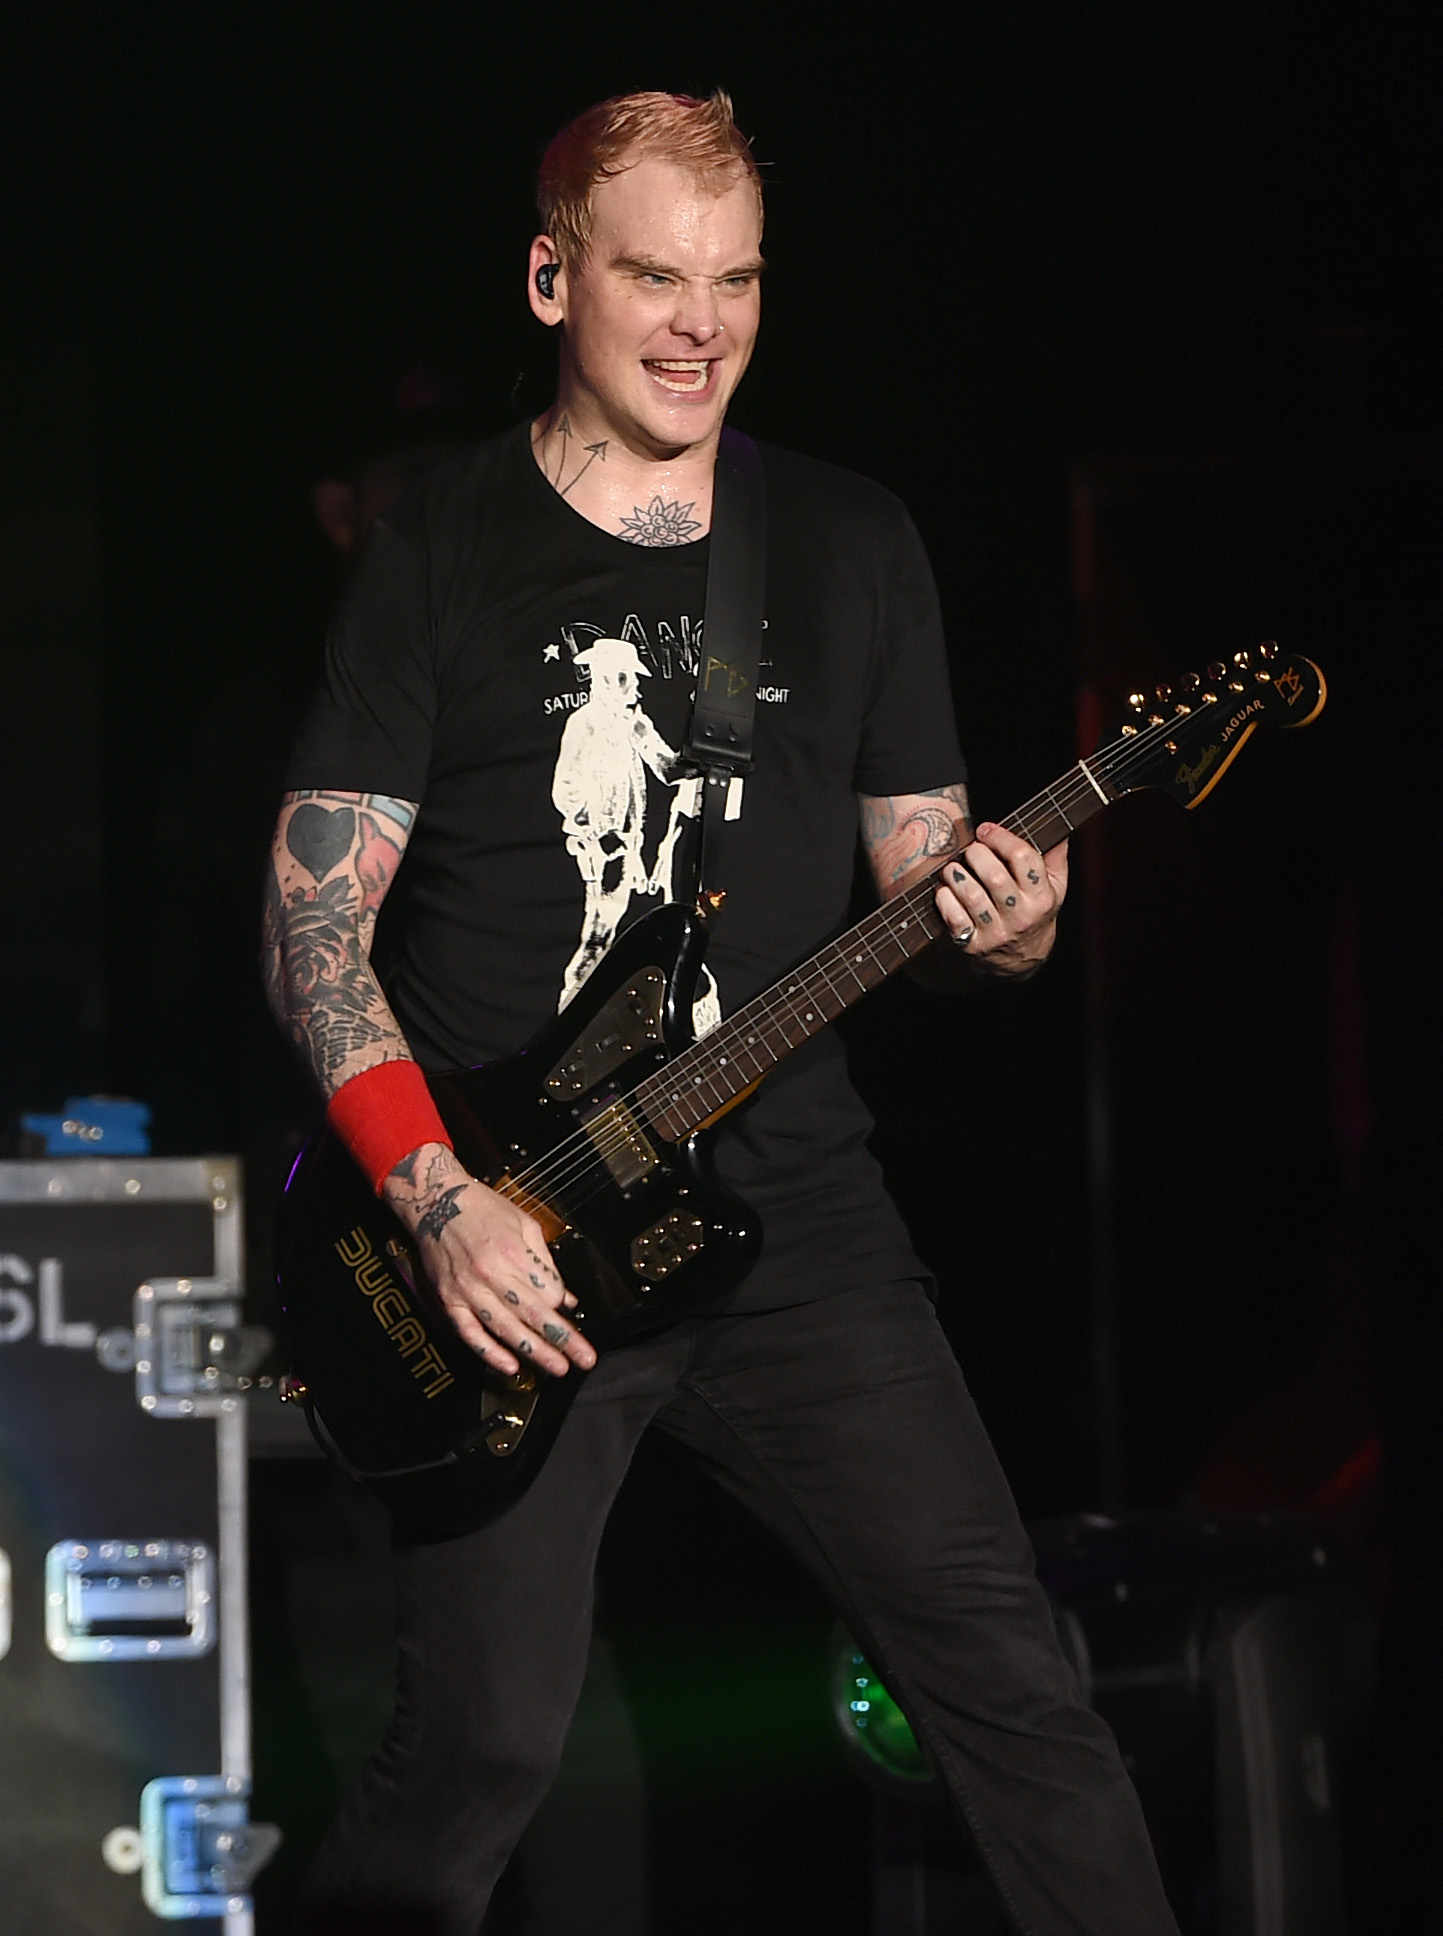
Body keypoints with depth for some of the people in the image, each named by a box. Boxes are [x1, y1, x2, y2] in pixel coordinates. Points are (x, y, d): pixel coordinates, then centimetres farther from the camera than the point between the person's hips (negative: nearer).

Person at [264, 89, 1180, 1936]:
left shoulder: (854, 546, 9)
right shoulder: (438, 555, 0)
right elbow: (313, 923, -3)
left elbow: (923, 872, 14)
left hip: (790, 1203, 3)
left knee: (1000, 1666, -3)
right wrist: (437, 1199, -15)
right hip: (498, 1244, -3)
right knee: (481, 1744, -7)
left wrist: (997, 923, -11)